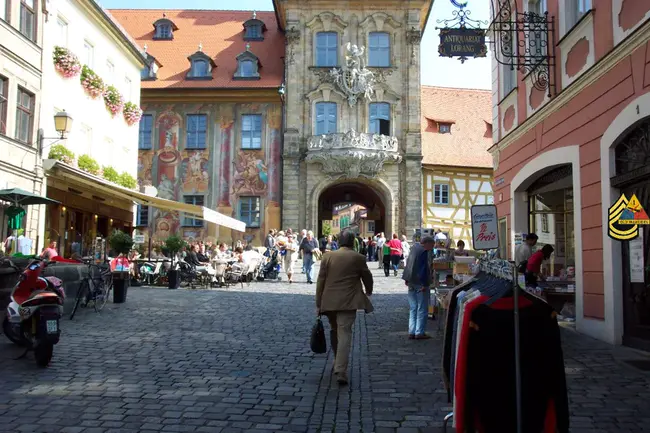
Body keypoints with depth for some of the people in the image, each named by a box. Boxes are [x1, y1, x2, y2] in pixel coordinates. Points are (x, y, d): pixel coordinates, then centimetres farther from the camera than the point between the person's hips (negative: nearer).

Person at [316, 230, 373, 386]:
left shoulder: (328, 256, 2)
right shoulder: (358, 258, -3)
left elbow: (320, 281, 1)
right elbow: (367, 277, 9)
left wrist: (318, 304, 7)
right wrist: (368, 291, 31)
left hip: (329, 302, 3)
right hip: (348, 302, -3)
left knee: (334, 331, 21)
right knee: (344, 334, -5)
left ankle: (338, 363, 35)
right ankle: (341, 371, -15)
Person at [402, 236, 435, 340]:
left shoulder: (414, 247, 11)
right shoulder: (424, 251, -15)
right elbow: (424, 268, -20)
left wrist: (407, 279, 23)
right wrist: (425, 284, -21)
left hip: (411, 283, 8)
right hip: (420, 283, -8)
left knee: (413, 308, 12)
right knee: (422, 309, 0)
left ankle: (411, 332, 13)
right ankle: (420, 332, 1)